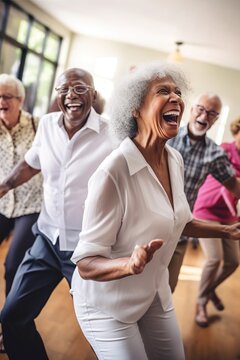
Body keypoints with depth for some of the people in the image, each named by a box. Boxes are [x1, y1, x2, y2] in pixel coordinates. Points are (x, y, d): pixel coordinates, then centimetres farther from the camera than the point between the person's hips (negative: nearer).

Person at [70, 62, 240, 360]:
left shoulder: (176, 160, -6)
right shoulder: (114, 171, -30)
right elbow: (86, 264, -25)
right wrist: (129, 264, -43)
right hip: (108, 302, -7)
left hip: (155, 294, 7)